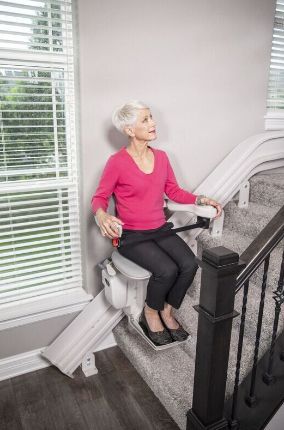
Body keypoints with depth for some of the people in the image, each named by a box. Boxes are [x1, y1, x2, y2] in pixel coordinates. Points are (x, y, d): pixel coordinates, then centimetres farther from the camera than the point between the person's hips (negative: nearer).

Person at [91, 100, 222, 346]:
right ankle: (150, 313, 7)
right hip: (131, 234, -5)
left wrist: (201, 200, 0)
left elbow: (174, 191, 12)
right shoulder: (117, 162, -12)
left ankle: (167, 312, 10)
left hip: (160, 229, 6)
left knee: (190, 265, -16)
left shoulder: (161, 157, 5)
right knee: (167, 269, -25)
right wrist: (102, 216, -29)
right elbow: (100, 197, -7)